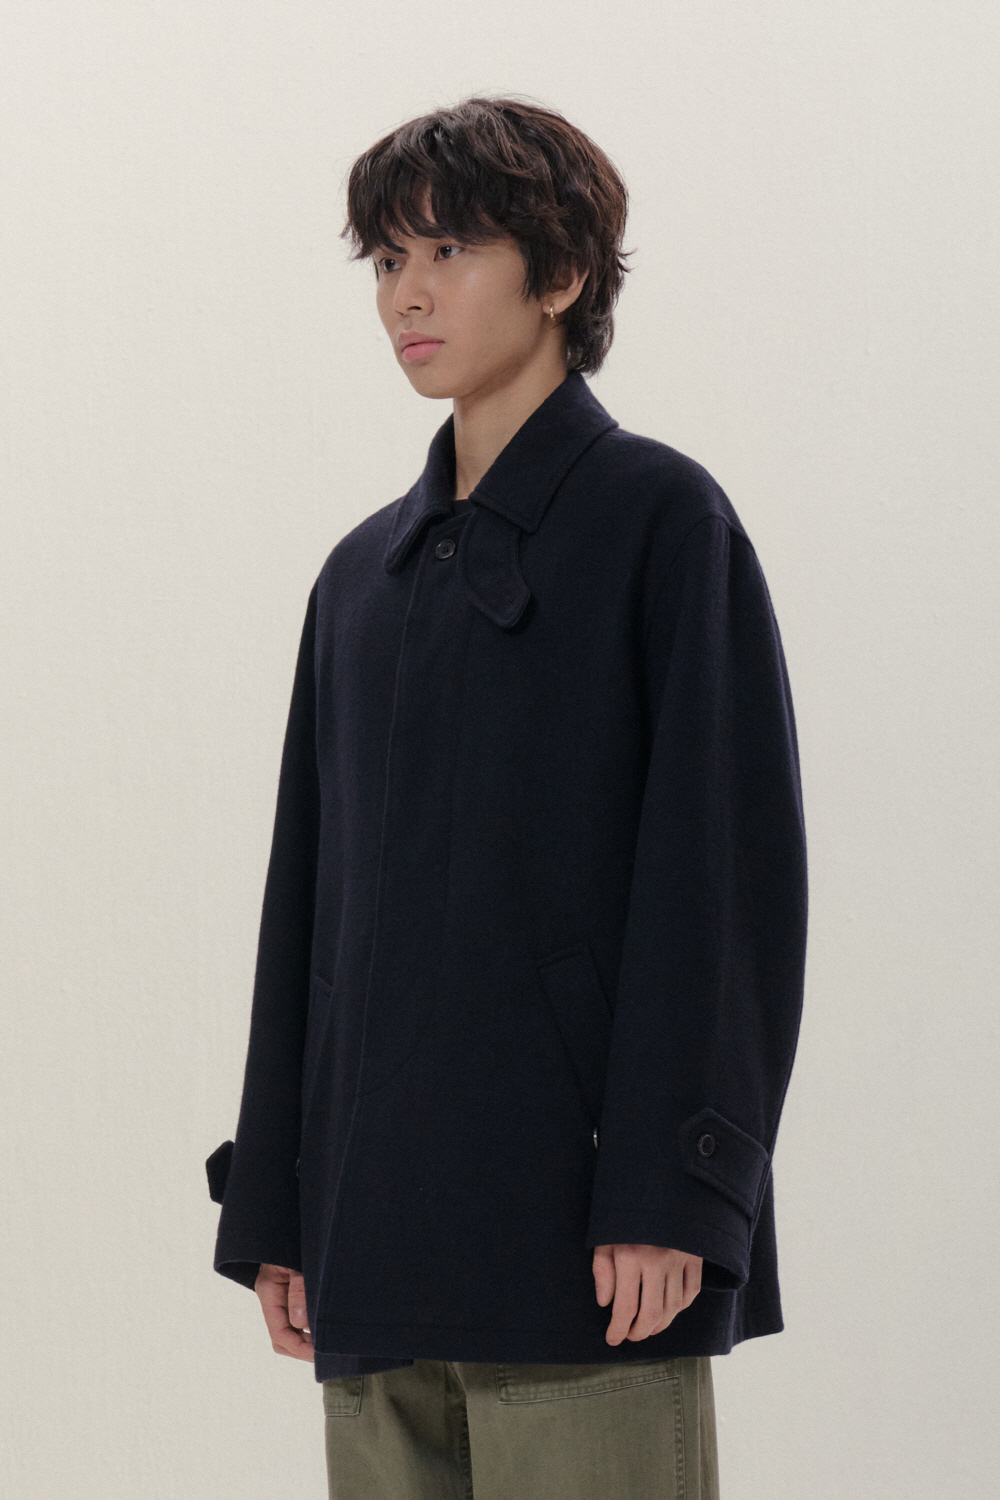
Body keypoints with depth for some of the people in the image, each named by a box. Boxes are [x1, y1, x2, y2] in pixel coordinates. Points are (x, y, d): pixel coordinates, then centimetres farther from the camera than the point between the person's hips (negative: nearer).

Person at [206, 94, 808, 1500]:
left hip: (579, 1225, -6)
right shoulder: (365, 573, 17)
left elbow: (726, 864, -8)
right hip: (379, 1243, 6)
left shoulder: (660, 518, -1)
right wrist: (273, 1207, 13)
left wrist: (671, 1191, -15)